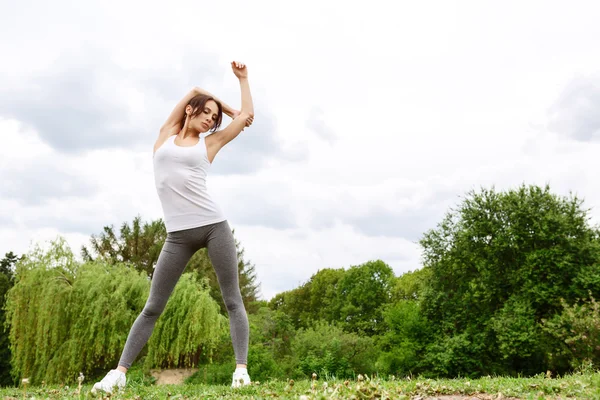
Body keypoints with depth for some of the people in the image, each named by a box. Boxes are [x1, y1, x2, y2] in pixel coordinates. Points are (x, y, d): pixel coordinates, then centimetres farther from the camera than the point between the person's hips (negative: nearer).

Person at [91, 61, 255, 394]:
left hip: (215, 225, 0)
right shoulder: (166, 136, 16)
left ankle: (241, 369, -2)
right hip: (178, 234, 1)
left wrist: (242, 78, 26)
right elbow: (194, 91, 22)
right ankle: (119, 372, 7)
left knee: (233, 299, -3)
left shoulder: (210, 142, 13)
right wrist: (231, 110, 28)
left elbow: (248, 114, 18)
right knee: (153, 307, 2)